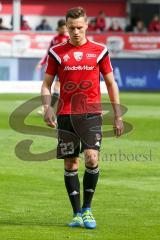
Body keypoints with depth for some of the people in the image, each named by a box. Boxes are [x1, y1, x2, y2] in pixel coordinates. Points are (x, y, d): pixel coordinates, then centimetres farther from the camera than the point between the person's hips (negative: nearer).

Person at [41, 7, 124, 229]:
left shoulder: (99, 50, 4)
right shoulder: (57, 52, 5)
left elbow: (111, 83, 10)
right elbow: (46, 84, 9)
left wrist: (118, 115, 5)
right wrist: (47, 108, -9)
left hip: (91, 113, -1)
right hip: (65, 114, 1)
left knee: (92, 158, -17)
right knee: (70, 164, 2)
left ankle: (87, 209, -3)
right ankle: (77, 214, 9)